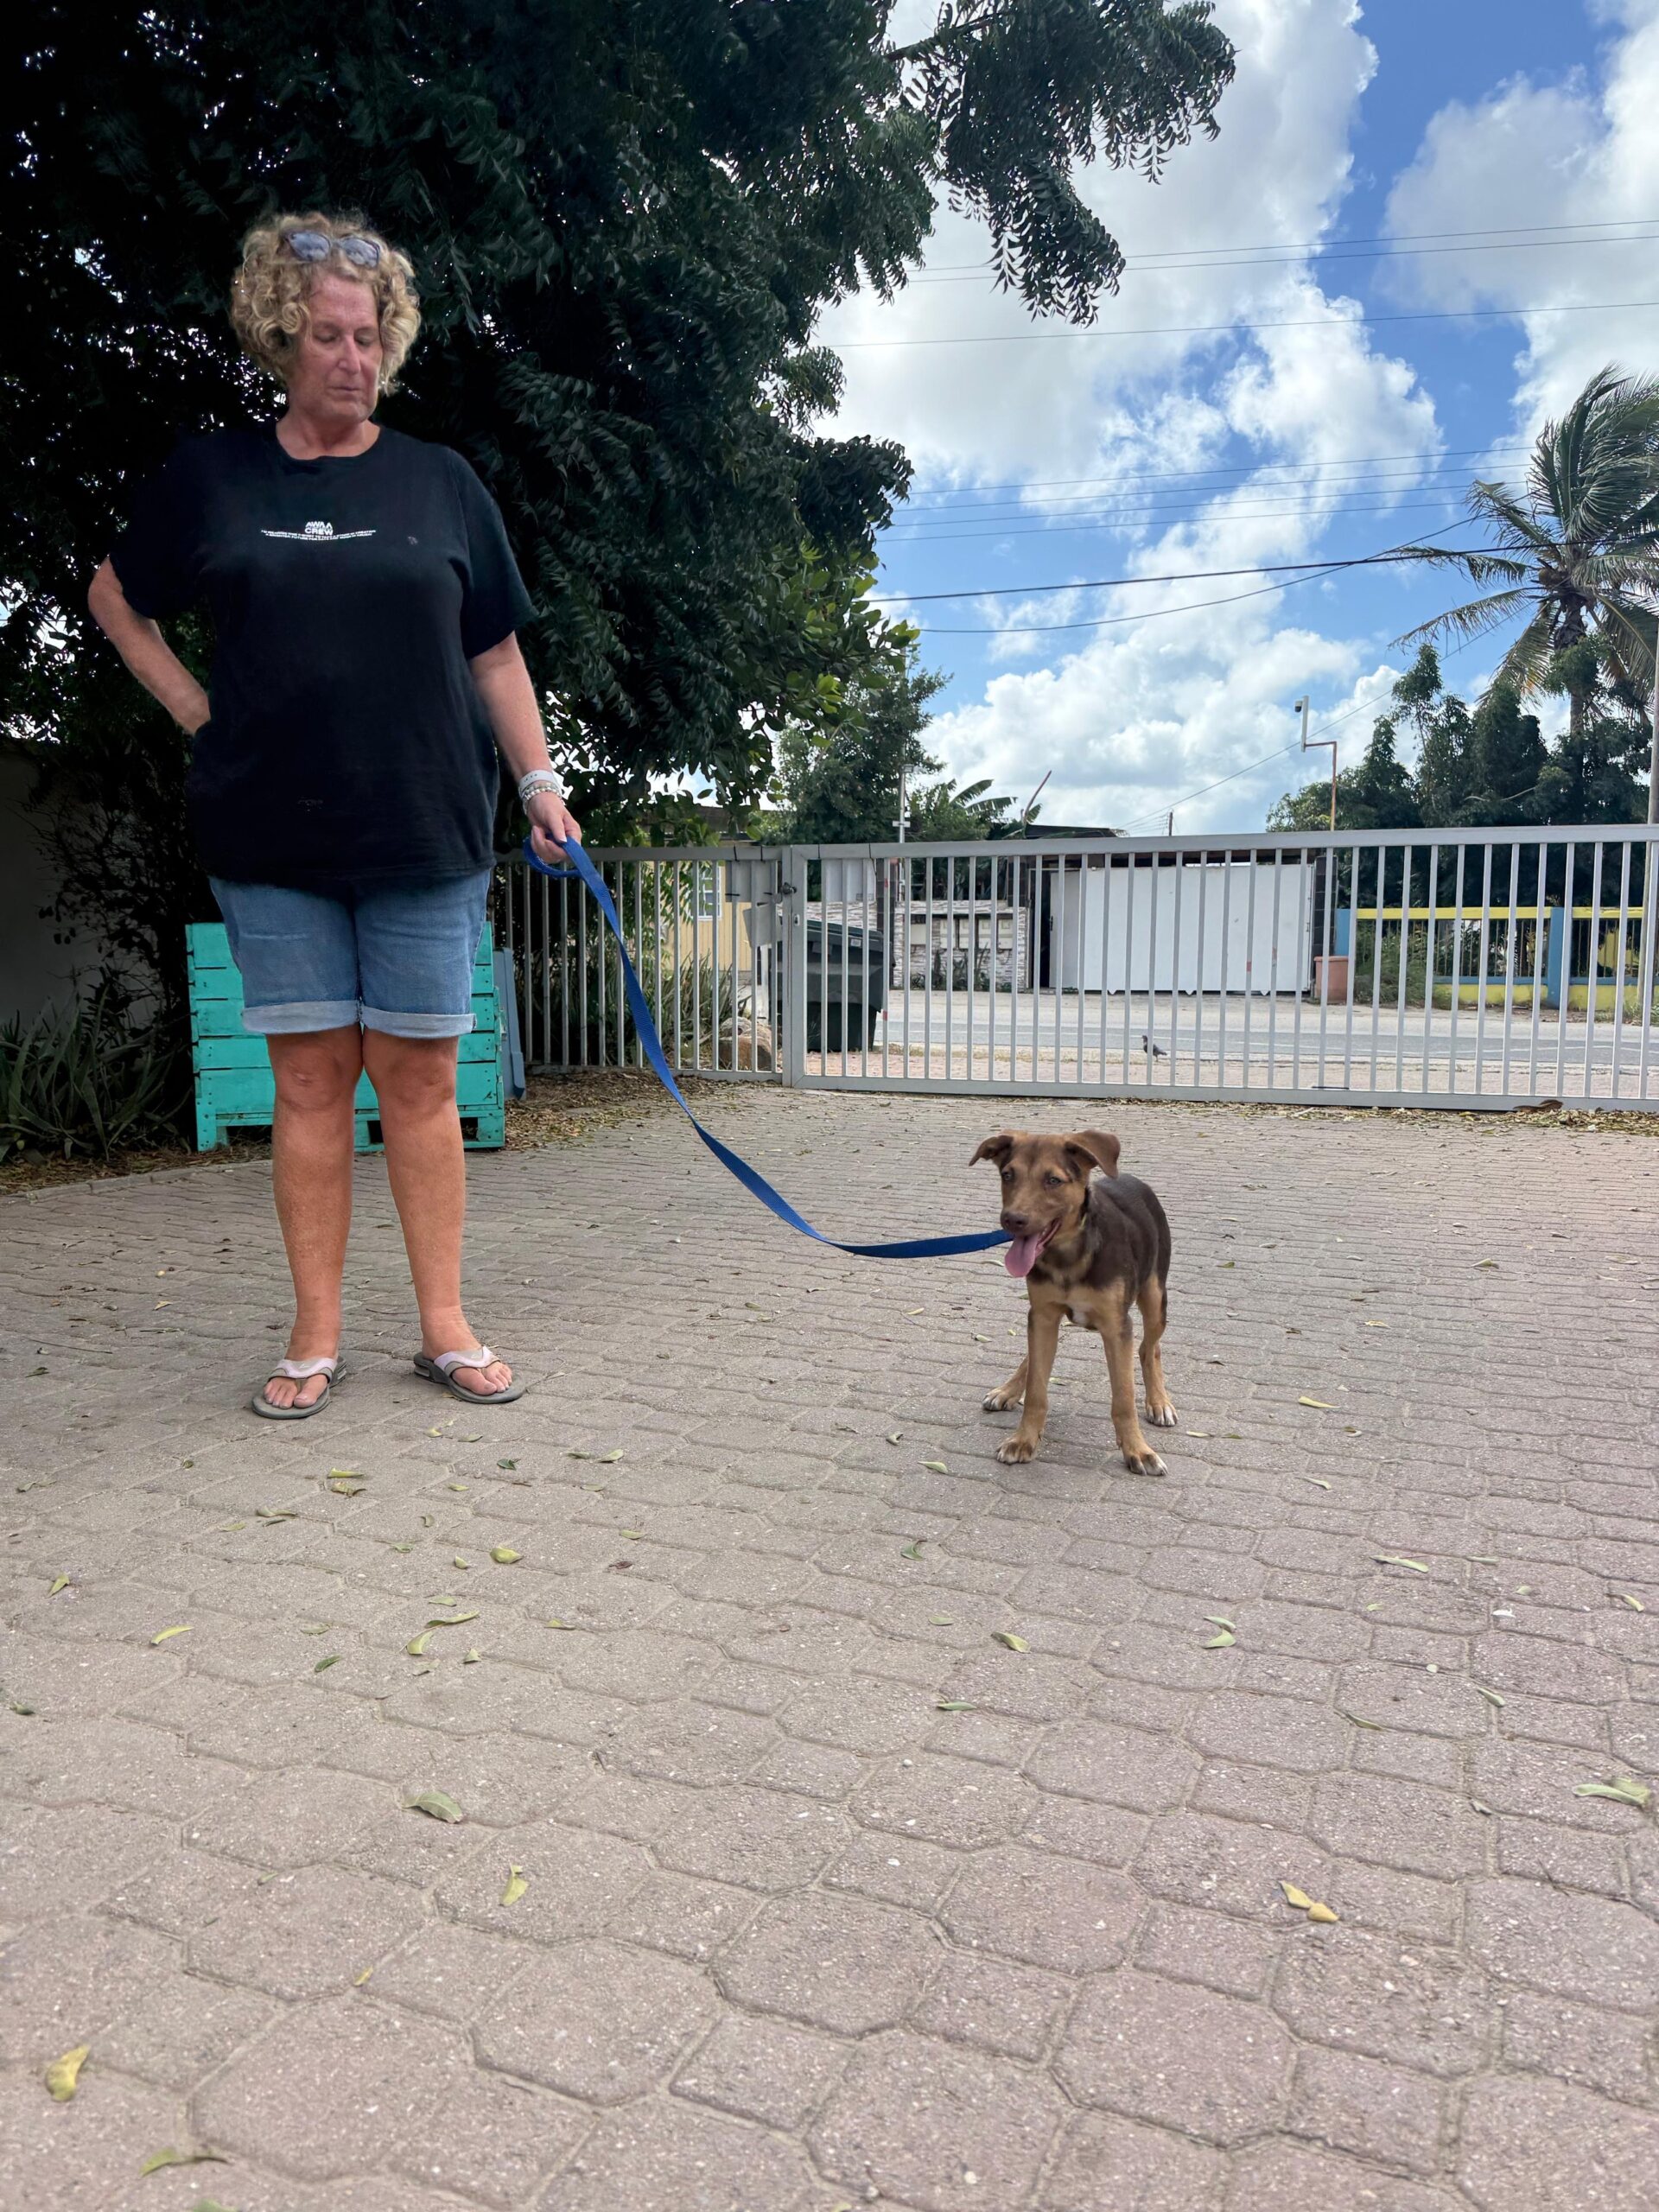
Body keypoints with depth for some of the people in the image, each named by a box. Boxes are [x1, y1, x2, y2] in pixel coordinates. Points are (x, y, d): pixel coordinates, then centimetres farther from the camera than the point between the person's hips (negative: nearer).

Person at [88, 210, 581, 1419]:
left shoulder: (441, 482, 9)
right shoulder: (211, 478, 9)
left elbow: (496, 654, 11)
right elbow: (116, 598, 21)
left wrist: (541, 780, 3)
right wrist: (196, 707, 9)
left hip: (424, 828, 0)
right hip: (273, 833, 1)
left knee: (420, 1077, 2)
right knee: (311, 1078, 2)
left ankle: (445, 1325, 11)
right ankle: (317, 1335, 12)